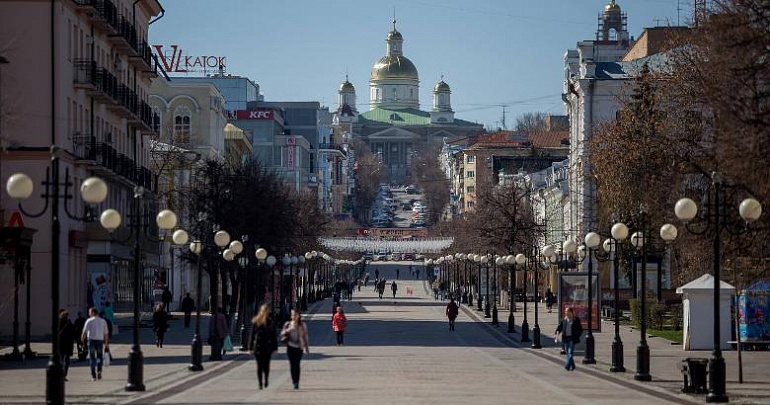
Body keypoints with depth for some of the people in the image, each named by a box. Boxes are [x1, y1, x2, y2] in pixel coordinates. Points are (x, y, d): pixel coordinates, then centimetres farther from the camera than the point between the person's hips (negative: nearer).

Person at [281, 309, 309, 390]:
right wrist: (287, 330, -17)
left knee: (297, 364, -13)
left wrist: (306, 347, 11)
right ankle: (294, 381, 16)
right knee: (292, 364, 3)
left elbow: (305, 336, 9)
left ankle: (296, 382, -15)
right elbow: (282, 334, 2)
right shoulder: (287, 324, 5)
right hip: (290, 346, 2)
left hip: (299, 347, -2)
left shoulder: (302, 325, 3)